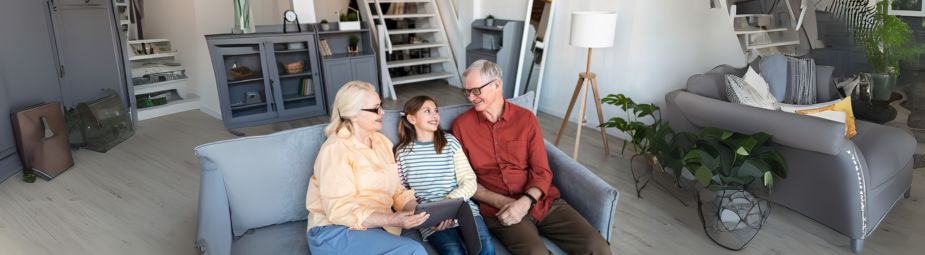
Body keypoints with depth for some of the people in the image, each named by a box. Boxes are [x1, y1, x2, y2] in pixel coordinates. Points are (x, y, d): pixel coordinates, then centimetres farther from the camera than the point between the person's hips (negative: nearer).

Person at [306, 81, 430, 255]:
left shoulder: (382, 142, 11)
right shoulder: (335, 149, -12)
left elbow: (397, 191, 9)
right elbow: (340, 211, -20)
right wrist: (392, 219, -29)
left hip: (374, 227, 6)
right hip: (336, 232, -6)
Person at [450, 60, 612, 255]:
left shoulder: (526, 118, 5)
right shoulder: (461, 125, 2)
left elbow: (542, 172, 2)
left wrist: (525, 202, -17)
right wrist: (502, 202, -11)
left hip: (541, 200, 3)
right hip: (499, 209, -2)